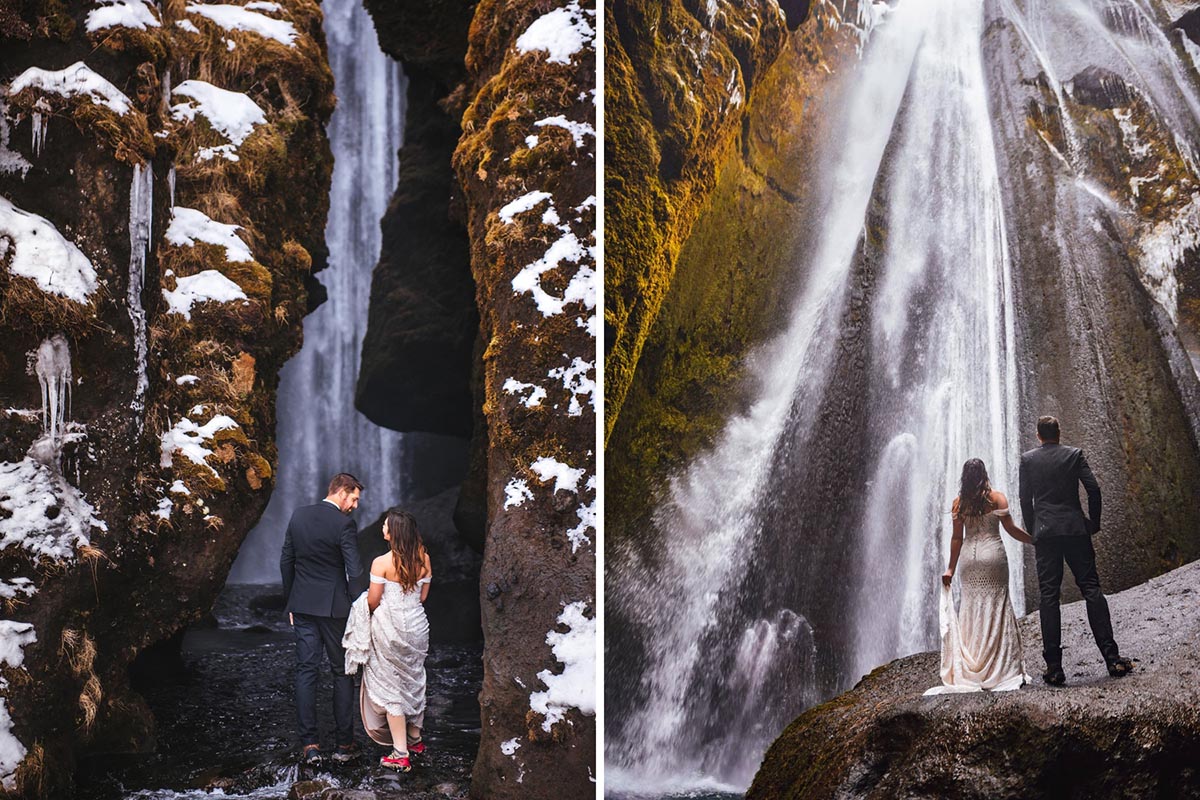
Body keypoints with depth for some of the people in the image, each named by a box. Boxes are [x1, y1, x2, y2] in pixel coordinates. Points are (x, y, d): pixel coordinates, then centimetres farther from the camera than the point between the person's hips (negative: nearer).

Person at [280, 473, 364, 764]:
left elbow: (286, 561, 10)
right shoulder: (344, 524, -13)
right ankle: (345, 744, 9)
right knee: (342, 673, 6)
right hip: (334, 607, -5)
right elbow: (354, 571, -16)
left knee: (306, 671, 6)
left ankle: (309, 745, 3)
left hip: (303, 606, 5)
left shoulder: (299, 516, 5)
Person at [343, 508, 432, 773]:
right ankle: (415, 739, 33)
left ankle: (400, 754, 1)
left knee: (390, 686, 2)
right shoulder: (423, 559, -1)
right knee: (413, 681, 20)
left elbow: (373, 601, -12)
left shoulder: (381, 563, -17)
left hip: (389, 627, -5)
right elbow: (423, 595, 7)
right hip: (417, 623, 5)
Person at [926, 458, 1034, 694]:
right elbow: (1011, 529, -5)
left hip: (968, 557, 2)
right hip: (993, 555, -2)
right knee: (997, 608, 1)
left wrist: (951, 568, 9)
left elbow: (957, 537, 4)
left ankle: (971, 671, 5)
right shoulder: (996, 498, -2)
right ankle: (1001, 670, -4)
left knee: (971, 609, 7)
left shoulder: (959, 503, 4)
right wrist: (1036, 540, 5)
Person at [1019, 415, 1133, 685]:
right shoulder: (1074, 454, 4)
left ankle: (1054, 667, -6)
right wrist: (1094, 523, 8)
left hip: (1045, 533, 0)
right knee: (1091, 589, 2)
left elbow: (1025, 499, 4)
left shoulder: (1028, 459, 5)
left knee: (1048, 595, -1)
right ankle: (1112, 658, -4)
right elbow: (1093, 488, -3)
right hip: (1075, 530, 0)